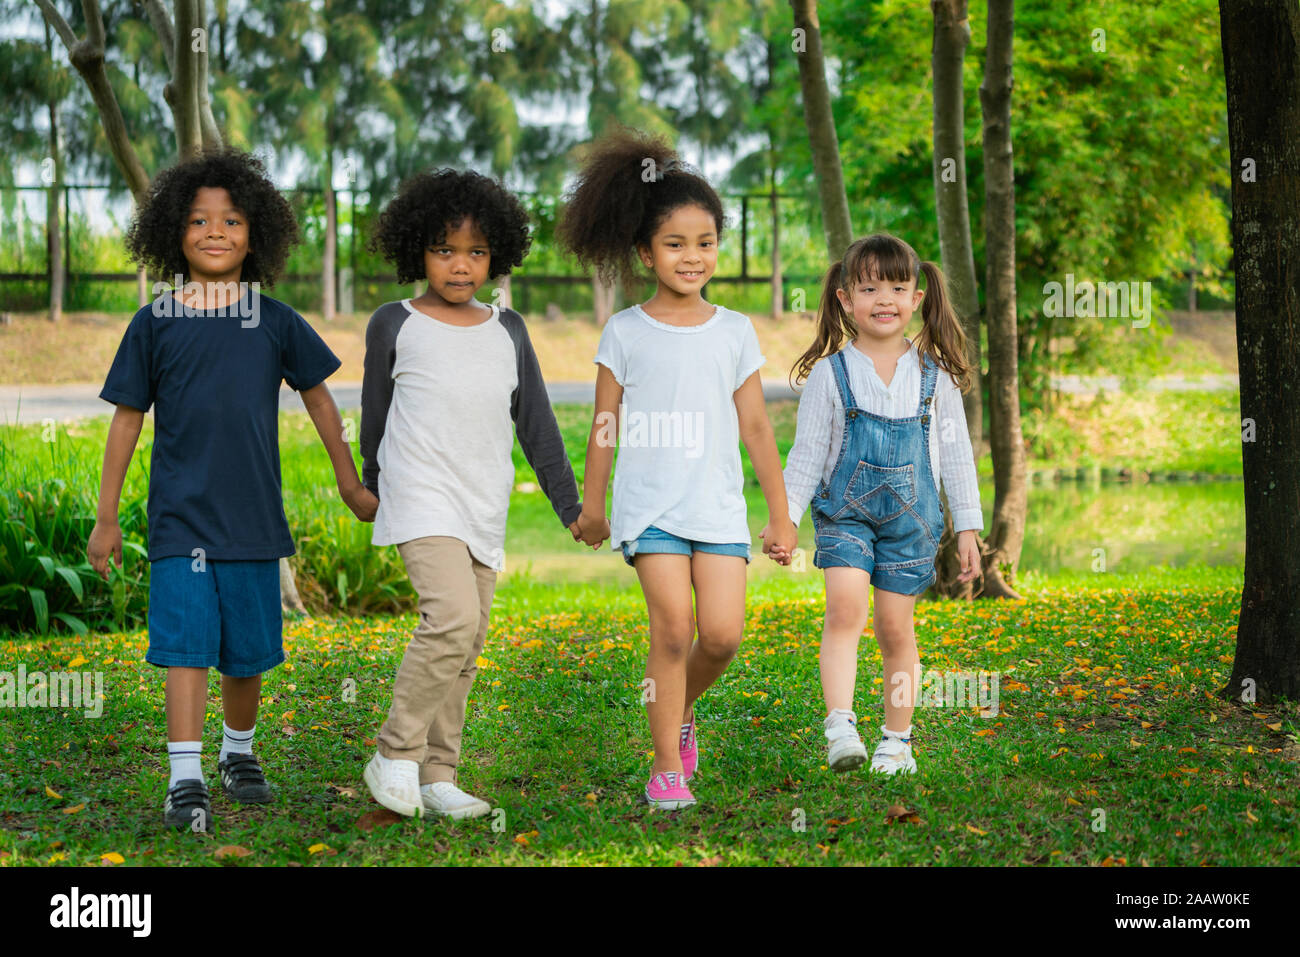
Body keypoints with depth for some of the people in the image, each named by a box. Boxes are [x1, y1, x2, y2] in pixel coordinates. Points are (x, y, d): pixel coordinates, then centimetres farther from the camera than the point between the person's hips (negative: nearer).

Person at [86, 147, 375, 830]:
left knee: (247, 654, 12)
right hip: (179, 519, -2)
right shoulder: (154, 324, -1)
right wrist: (106, 518, 5)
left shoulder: (275, 322, 2)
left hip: (253, 517, 2)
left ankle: (238, 754, 35)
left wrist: (351, 482, 18)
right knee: (187, 647, -11)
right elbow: (127, 417, 5)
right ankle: (185, 781, -11)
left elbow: (317, 396, 14)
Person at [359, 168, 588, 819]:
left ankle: (437, 777, 13)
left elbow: (537, 424, 13)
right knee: (454, 618, -23)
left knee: (467, 646, 5)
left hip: (484, 511, 5)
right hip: (422, 502, -5)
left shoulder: (508, 332, 12)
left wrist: (569, 505, 9)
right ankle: (395, 755, -11)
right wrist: (371, 489, 20)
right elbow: (375, 418, 12)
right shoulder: (395, 326, 1)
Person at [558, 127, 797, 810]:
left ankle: (681, 710, 23)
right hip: (649, 504, -2)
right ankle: (667, 767, -2)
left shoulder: (734, 332, 7)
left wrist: (780, 514, 9)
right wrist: (591, 505, 11)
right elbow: (605, 427, 7)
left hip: (719, 505, 2)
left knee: (722, 632, -9)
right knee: (673, 627, -13)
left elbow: (756, 426, 9)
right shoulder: (625, 332, 1)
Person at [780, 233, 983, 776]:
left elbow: (956, 454, 9)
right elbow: (807, 452, 3)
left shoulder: (935, 374, 4)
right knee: (845, 605, -22)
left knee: (895, 628, 3)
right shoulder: (831, 374, -1)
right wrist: (785, 517, -3)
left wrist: (967, 528, 8)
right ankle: (839, 725, -27)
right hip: (846, 512, -1)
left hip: (911, 516, 1)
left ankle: (897, 740, 17)